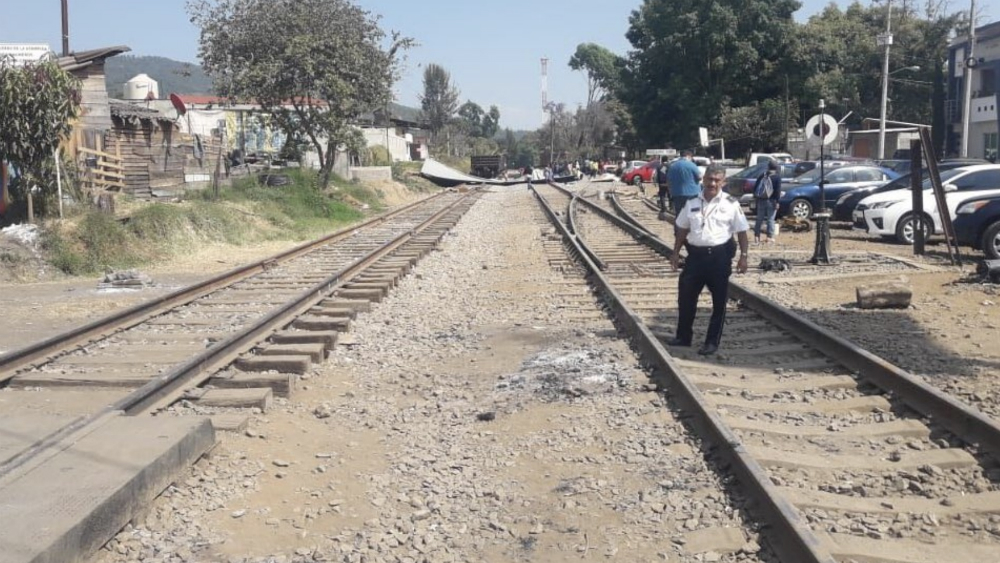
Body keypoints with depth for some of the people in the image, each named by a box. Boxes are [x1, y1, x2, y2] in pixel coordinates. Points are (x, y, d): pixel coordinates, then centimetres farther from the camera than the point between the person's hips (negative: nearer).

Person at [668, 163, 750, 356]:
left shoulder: (731, 204, -4)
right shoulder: (692, 202, 7)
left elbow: (742, 232, -1)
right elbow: (682, 229, 14)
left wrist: (743, 256, -7)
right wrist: (676, 253, 13)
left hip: (719, 256, -3)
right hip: (695, 254, 3)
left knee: (719, 301, 4)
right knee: (686, 296, 7)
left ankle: (712, 342, 14)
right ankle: (683, 336, 23)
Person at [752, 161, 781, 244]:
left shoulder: (762, 175, 8)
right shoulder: (777, 176, -6)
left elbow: (756, 186, 9)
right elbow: (778, 190, -13)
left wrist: (755, 197, 15)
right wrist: (777, 201, -12)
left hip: (761, 200, 4)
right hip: (771, 200, -4)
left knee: (759, 219, 9)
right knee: (770, 219, 1)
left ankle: (756, 237, 7)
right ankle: (770, 237, 1)